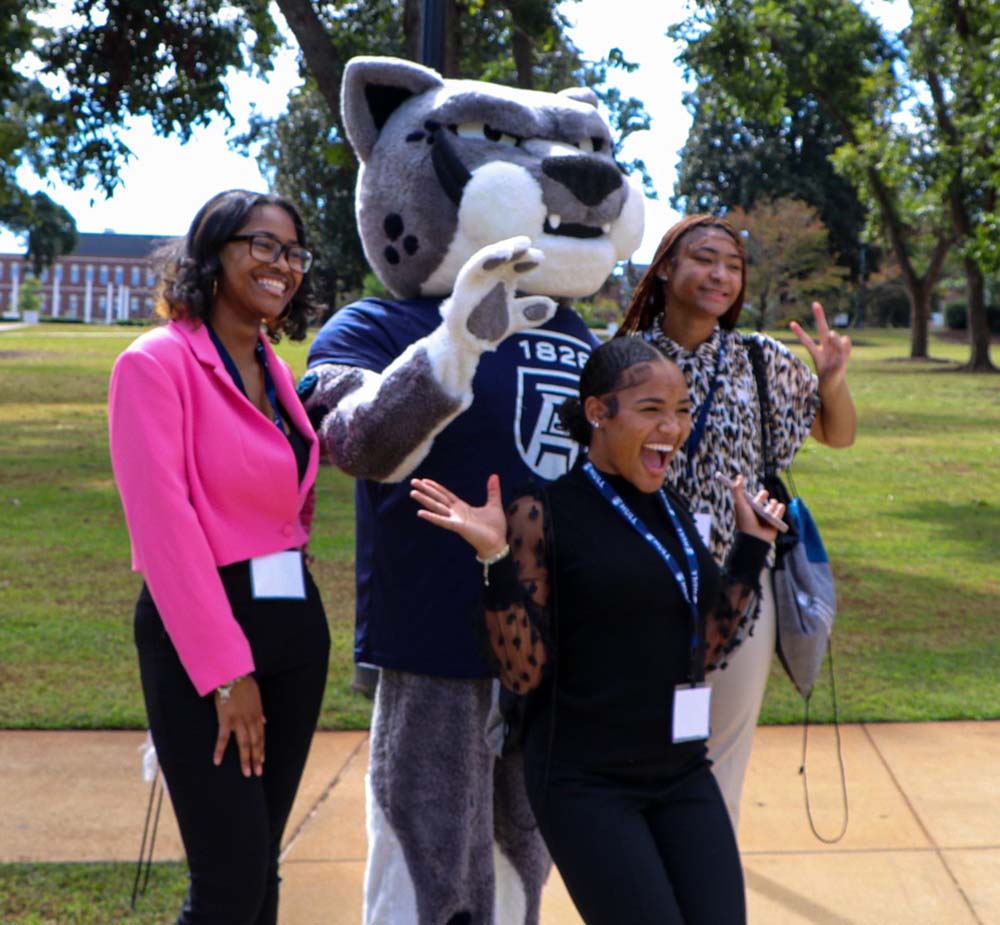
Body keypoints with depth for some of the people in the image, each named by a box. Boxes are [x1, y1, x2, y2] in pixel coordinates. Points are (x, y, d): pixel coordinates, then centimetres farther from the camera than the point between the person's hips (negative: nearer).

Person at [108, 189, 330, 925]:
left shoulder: (276, 371, 14)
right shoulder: (156, 362, -8)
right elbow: (164, 525, -15)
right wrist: (225, 671, -17)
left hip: (296, 623, 7)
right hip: (199, 629, -7)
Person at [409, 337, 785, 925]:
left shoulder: (676, 510, 8)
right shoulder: (543, 515, -10)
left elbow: (704, 651, 12)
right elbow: (523, 672, -12)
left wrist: (753, 544, 13)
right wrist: (495, 559, -22)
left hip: (682, 773, 6)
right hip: (585, 783, -6)